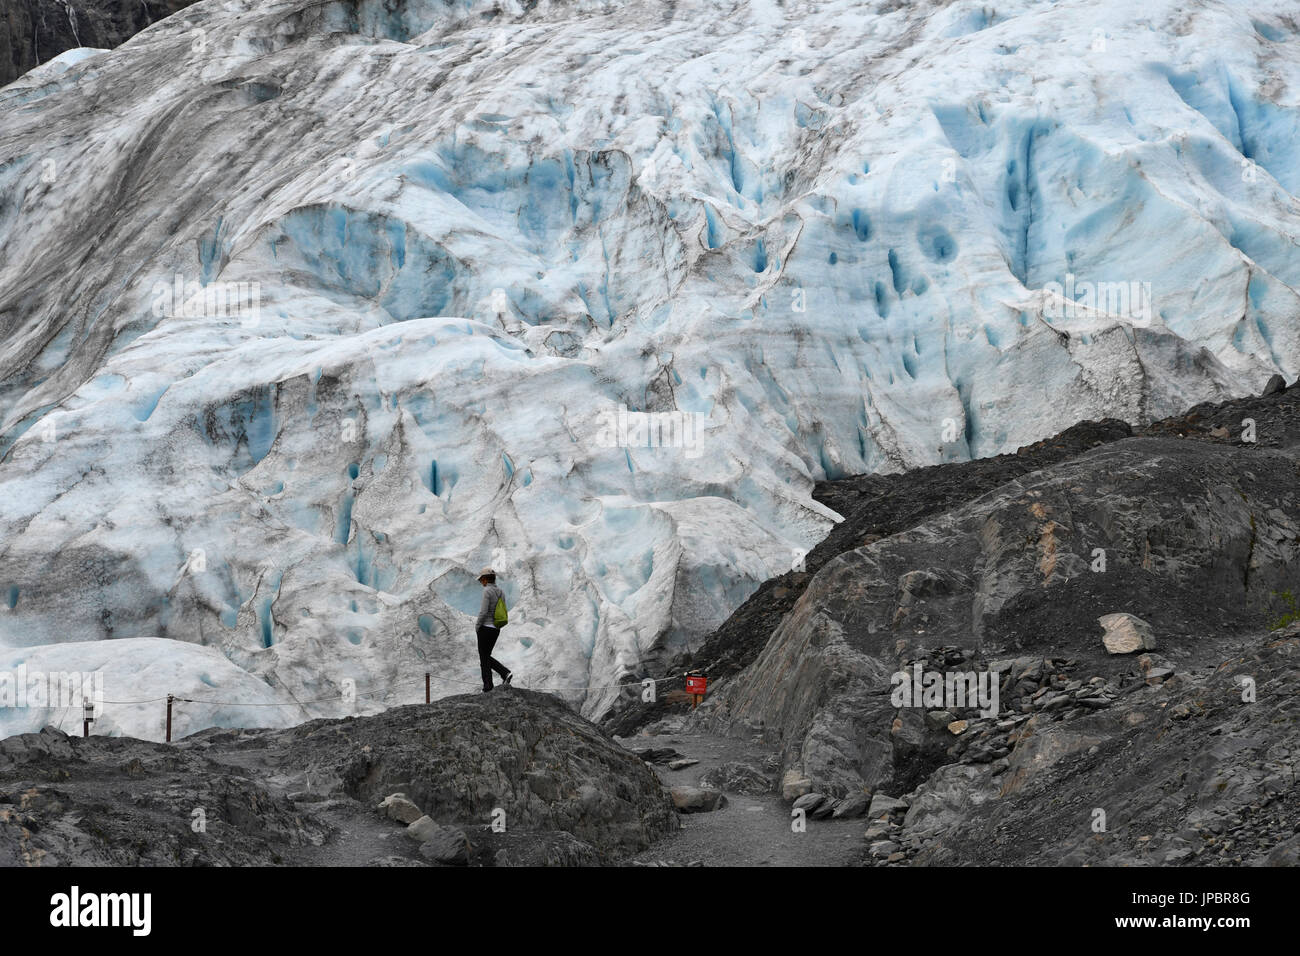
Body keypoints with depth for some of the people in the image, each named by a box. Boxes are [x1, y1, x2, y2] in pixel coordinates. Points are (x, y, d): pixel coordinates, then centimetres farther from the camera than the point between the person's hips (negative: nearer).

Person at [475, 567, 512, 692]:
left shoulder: (487, 591, -14)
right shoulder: (500, 592, 10)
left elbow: (484, 611, -19)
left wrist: (477, 627, -7)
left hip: (485, 628, -8)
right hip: (496, 629, 8)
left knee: (484, 658, 3)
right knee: (487, 657, 18)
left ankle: (488, 688, 3)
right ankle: (505, 673, -1)